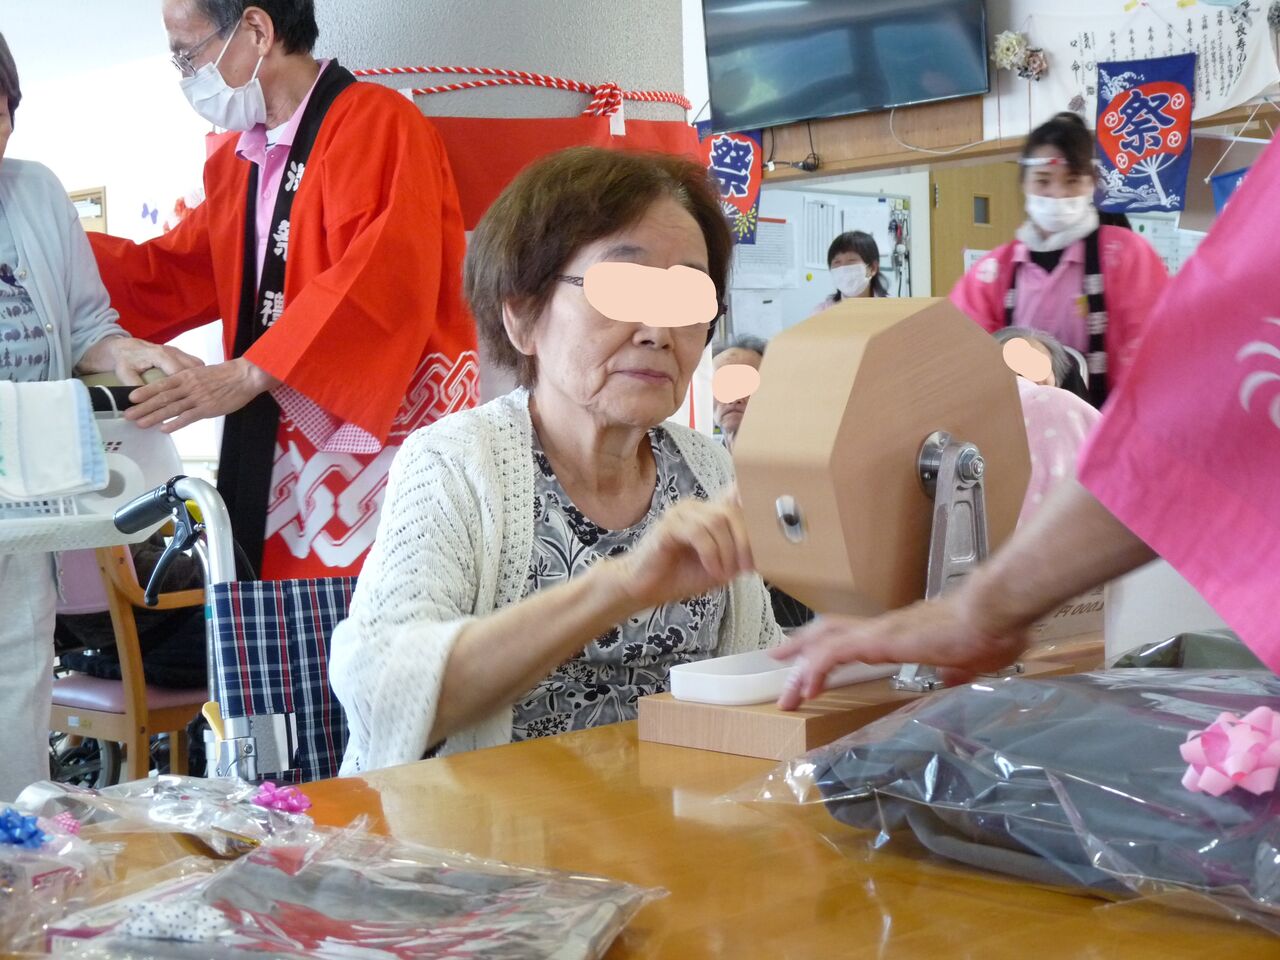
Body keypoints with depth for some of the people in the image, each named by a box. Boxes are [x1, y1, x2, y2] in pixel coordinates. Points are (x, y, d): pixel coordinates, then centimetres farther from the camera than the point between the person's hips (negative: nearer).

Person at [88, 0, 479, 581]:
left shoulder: (373, 121, -11)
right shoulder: (237, 158, 17)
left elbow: (384, 280, -23)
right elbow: (177, 274, 24)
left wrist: (250, 373, -24)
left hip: (380, 440, -8)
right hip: (277, 449, 8)